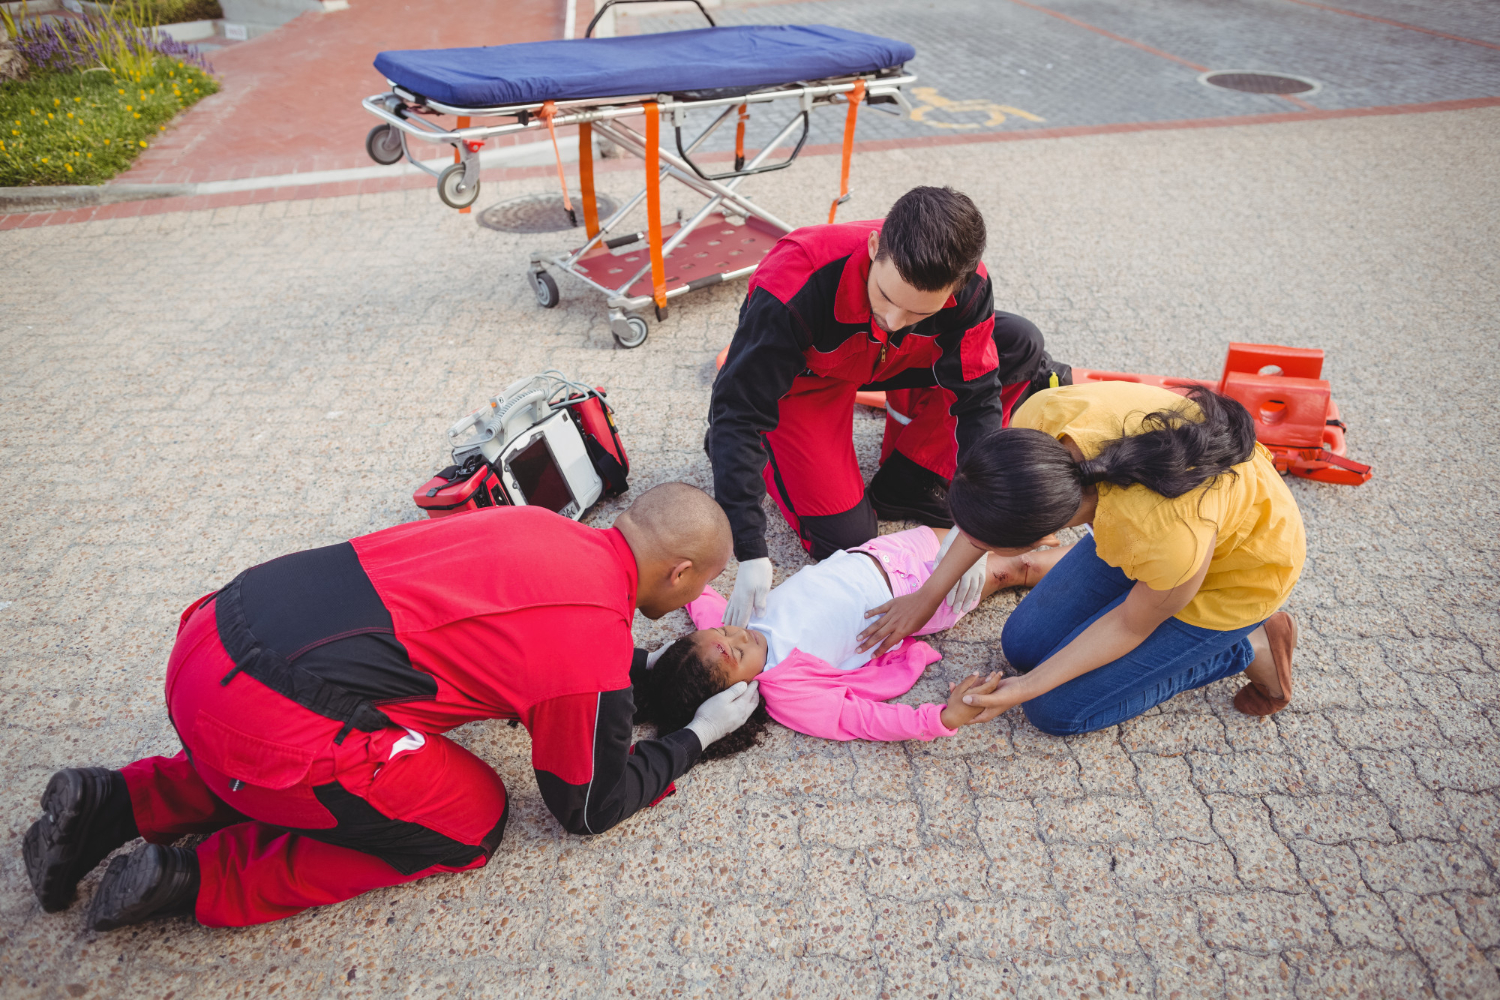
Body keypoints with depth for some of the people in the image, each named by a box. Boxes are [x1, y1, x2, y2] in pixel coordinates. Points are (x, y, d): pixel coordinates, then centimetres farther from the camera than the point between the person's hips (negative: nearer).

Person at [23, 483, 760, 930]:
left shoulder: (544, 528, 10)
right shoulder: (597, 636, -10)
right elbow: (588, 806, 6)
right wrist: (697, 735, 17)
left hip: (219, 628, 8)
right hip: (269, 719, -8)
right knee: (471, 820, 11)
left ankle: (110, 805, 25)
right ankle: (197, 878, 7)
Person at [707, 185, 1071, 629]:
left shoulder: (966, 286, -30)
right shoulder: (795, 288, -41)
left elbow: (977, 398, -20)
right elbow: (737, 410, -37)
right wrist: (751, 553, -42)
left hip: (891, 361, 4)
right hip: (802, 378, -4)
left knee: (1020, 343, -14)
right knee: (846, 539, -12)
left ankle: (906, 481, -2)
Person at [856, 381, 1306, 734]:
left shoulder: (1171, 540, -45)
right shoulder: (1042, 419, -31)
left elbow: (1131, 625, -21)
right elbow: (994, 508, -9)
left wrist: (1027, 688, -16)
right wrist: (927, 595, -3)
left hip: (1231, 572, -5)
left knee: (1058, 709, -3)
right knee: (1023, 646, 4)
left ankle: (1249, 647, 6)